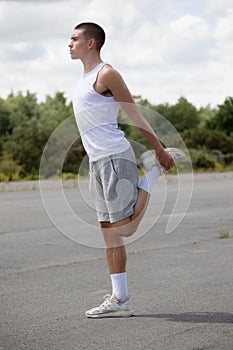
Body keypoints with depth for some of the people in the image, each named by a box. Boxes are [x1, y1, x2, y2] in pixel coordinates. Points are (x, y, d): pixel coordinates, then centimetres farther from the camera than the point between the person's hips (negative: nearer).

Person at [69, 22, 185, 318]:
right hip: (97, 161, 9)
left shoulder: (106, 74, -8)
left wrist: (160, 150, -8)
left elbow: (135, 115, -8)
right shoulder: (84, 79, 20)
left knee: (125, 226, -9)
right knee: (109, 231, 5)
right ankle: (119, 300, 6)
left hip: (114, 157, -9)